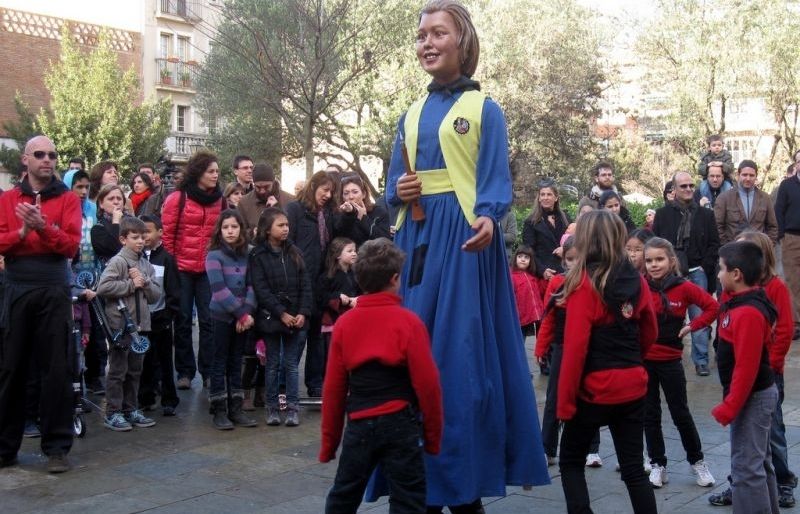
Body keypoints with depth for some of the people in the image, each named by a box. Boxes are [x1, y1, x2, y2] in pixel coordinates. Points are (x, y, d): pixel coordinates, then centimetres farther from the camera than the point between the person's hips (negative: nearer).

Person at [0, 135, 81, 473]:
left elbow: (71, 246, -6)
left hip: (54, 292, -2)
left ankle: (57, 448, 7)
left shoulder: (68, 200, 5)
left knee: (56, 369, 0)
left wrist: (43, 227, -20)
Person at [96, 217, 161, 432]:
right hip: (120, 324, -7)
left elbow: (156, 294, 8)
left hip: (140, 325, 7)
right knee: (117, 371, 0)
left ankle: (130, 410, 23)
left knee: (135, 371, 14)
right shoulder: (117, 262, -9)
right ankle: (113, 413, 7)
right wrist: (131, 285, -15)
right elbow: (103, 287, -21)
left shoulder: (146, 265, 11)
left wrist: (144, 281, -10)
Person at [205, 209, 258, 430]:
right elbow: (219, 290, -15)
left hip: (242, 317, 5)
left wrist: (247, 312, -11)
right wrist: (241, 314, -14)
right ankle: (219, 411, 8)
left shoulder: (245, 255, 6)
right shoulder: (214, 255, -8)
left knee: (236, 362, 10)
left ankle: (235, 409, 16)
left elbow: (251, 286, 4)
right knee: (220, 362, 2)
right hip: (221, 316, -4)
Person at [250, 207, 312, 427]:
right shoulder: (257, 255, -3)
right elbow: (261, 289, -10)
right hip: (271, 318, -2)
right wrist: (282, 313, -15)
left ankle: (292, 407, 9)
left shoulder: (294, 252, 8)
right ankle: (272, 407, 14)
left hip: (296, 318, 2)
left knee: (291, 364, 4)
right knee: (273, 364, 6)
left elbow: (305, 285, 3)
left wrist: (303, 313, -8)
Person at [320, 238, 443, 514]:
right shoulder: (408, 321, -8)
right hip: (401, 424, -3)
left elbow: (334, 389, 3)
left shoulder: (344, 323, 1)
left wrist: (329, 442, 11)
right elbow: (427, 385, -10)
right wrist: (433, 436, 1)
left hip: (359, 425, 3)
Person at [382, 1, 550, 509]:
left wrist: (487, 218, -30)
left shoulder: (485, 110, 1)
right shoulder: (411, 116, 16)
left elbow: (496, 180, -9)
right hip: (416, 238, 6)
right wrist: (398, 191, -7)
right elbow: (395, 183, 17)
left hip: (464, 237, -5)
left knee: (463, 352, -6)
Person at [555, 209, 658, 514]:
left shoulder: (584, 283, -14)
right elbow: (650, 333, 14)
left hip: (595, 390, -5)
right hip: (632, 387, 5)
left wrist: (565, 401, -12)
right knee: (633, 468, 11)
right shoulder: (637, 280, 3)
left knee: (571, 463, 13)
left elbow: (575, 347, -17)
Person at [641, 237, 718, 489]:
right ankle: (657, 465, 22)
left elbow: (712, 307, -5)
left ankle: (697, 461, 25)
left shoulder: (683, 288, -9)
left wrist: (692, 327, -9)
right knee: (650, 415, 10)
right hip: (642, 360, 2)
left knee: (681, 413, 8)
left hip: (670, 361, -2)